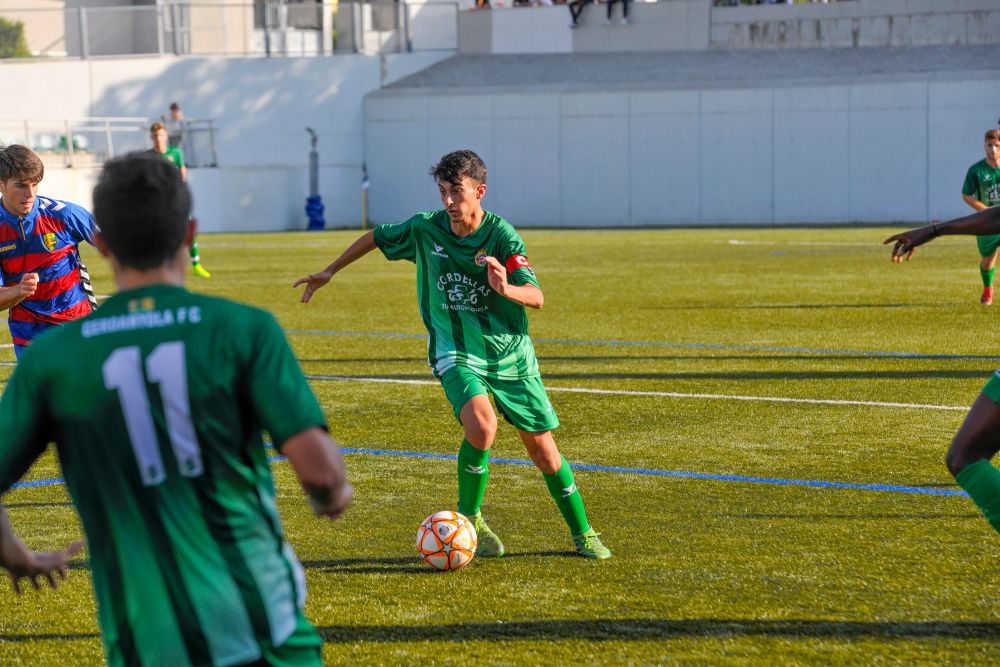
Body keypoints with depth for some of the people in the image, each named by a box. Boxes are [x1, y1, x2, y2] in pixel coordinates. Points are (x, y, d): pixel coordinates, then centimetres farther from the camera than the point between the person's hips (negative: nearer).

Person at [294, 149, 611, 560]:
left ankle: (582, 533, 23)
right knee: (481, 426, -28)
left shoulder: (502, 235, -16)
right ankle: (469, 518, -6)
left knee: (542, 448, 3)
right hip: (456, 352, 0)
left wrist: (506, 289, -47)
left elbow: (536, 298, -26)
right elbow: (376, 237, 12)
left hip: (509, 351, 0)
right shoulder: (424, 229, -8)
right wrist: (330, 271, 19)